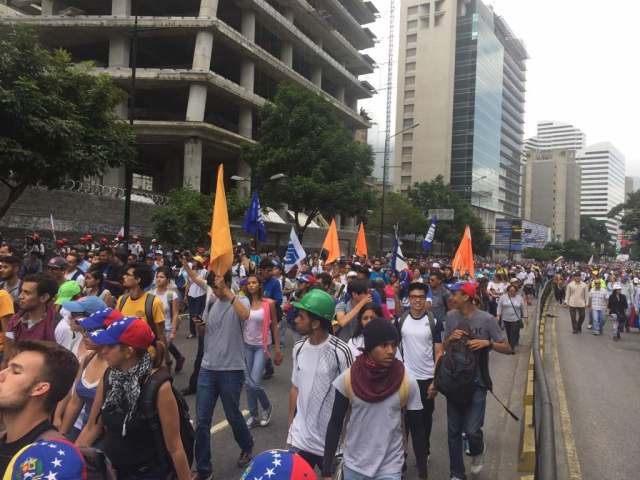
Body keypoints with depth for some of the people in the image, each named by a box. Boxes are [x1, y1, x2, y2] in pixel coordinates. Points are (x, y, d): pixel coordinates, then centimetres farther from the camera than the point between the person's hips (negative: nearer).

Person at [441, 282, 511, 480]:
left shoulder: (486, 319, -11)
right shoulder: (451, 316, 0)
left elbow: (507, 348, -6)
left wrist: (487, 342, -23)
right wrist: (451, 338, -12)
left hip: (477, 382, -3)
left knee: (471, 430, -7)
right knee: (453, 430, 10)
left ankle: (478, 451, 30)